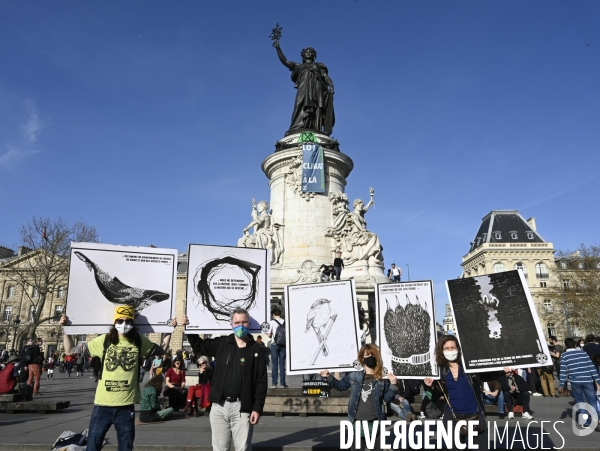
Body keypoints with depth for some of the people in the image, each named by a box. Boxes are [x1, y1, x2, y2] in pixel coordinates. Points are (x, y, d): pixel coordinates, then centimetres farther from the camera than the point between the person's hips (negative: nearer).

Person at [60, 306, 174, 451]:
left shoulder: (139, 341, 1)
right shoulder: (104, 340, -2)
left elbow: (161, 350, 15)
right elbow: (70, 350, 5)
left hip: (126, 405, 1)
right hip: (103, 404, -1)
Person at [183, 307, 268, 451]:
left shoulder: (255, 349, -2)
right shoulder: (221, 343, 6)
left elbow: (261, 381, -4)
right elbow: (199, 347, 20)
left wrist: (257, 408, -9)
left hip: (242, 407, -3)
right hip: (219, 406, 3)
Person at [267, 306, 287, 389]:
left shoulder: (272, 322, -6)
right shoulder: (285, 322, 2)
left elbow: (269, 335, -5)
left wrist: (268, 334, 16)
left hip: (274, 345, -2)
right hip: (283, 345, 3)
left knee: (274, 364, 2)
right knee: (282, 364, 6)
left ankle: (274, 383, 2)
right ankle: (283, 383, 7)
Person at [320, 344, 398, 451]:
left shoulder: (382, 378, -4)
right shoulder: (354, 375, -1)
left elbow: (387, 399, 0)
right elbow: (341, 385, 14)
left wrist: (393, 384, -13)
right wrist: (328, 377, 2)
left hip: (375, 422, -1)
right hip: (357, 421, 1)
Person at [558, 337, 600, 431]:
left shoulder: (564, 356, 2)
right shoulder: (583, 353, 8)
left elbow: (563, 371, -3)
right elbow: (592, 367, 3)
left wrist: (561, 385, 1)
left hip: (575, 382, -1)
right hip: (587, 381, 1)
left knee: (580, 401, 14)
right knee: (592, 401, 6)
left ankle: (586, 422, 14)